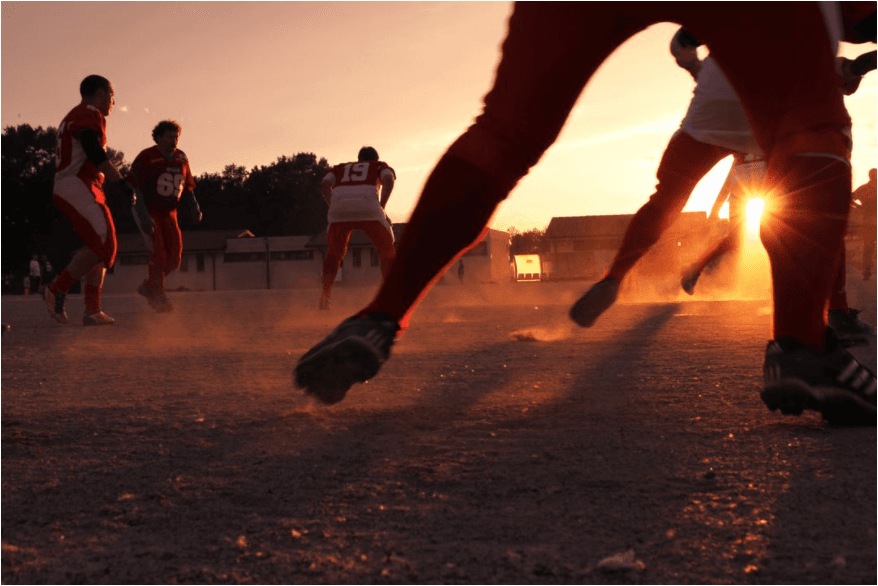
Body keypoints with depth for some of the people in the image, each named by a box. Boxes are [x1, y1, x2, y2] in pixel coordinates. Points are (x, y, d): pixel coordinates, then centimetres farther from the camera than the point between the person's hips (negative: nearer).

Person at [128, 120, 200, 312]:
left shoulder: (181, 158, 7)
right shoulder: (146, 158, -12)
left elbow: (187, 187, 15)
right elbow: (134, 187, -15)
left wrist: (194, 207, -2)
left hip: (168, 213, 6)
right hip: (149, 212, -6)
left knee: (174, 257, -1)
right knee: (158, 253, -17)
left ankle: (148, 286, 19)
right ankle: (159, 298, -7)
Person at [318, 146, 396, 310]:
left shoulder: (340, 168, 35)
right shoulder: (380, 166, 30)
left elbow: (324, 184, 16)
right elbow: (389, 179, 6)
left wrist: (335, 208, 12)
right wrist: (381, 207, 5)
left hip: (338, 210, 2)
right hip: (368, 208, -2)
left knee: (334, 252, 24)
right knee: (387, 250, 14)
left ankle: (325, 293, 10)